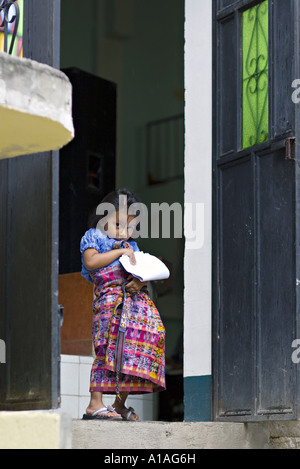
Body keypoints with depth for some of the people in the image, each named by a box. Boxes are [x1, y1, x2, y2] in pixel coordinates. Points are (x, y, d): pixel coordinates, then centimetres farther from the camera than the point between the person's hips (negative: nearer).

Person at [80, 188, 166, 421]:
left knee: (133, 348, 0)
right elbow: (91, 262, -10)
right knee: (109, 349, -15)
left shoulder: (131, 246, 24)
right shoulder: (93, 237, 7)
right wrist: (119, 252, -9)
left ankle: (120, 404, 8)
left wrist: (141, 280, -3)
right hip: (110, 299, -6)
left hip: (136, 297, 6)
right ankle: (96, 403, -15)